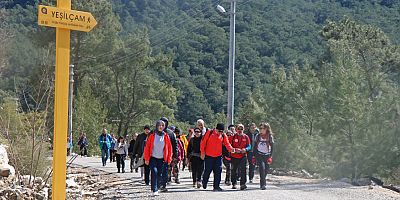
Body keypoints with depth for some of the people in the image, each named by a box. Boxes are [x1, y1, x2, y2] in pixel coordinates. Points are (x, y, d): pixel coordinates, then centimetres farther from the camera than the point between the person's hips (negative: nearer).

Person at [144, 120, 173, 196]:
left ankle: (157, 188, 22)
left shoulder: (166, 136, 3)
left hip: (162, 159, 2)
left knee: (160, 174, 5)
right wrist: (146, 159, -7)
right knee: (154, 172, -15)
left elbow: (169, 148, 6)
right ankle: (154, 190, -14)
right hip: (153, 158, -2)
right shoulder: (152, 135, -3)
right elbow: (147, 147, -2)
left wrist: (169, 159, 2)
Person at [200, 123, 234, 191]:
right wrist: (202, 152, -6)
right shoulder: (209, 133, -7)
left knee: (218, 171, -2)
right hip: (208, 156, -2)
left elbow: (227, 144, -5)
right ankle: (204, 183, 31)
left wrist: (230, 149, -26)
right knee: (207, 170, 6)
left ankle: (216, 186, 4)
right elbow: (203, 142, -4)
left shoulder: (224, 136, 2)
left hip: (218, 156, 2)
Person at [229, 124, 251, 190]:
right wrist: (235, 150, -19)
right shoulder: (233, 136, 0)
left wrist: (245, 149, -16)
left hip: (243, 156, 0)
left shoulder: (246, 137, 4)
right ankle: (234, 184, 25)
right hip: (234, 156, 0)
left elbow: (249, 146, 6)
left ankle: (243, 184, -16)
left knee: (243, 170, -13)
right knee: (234, 171, 11)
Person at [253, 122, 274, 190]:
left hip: (267, 155, 0)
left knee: (266, 170, 3)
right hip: (259, 155, 0)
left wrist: (270, 156, -8)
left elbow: (272, 147, 0)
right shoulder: (258, 136, 4)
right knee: (262, 168, -17)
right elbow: (255, 146, 10)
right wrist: (254, 156, 7)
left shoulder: (270, 137, 0)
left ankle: (263, 183, 24)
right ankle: (263, 184, -17)